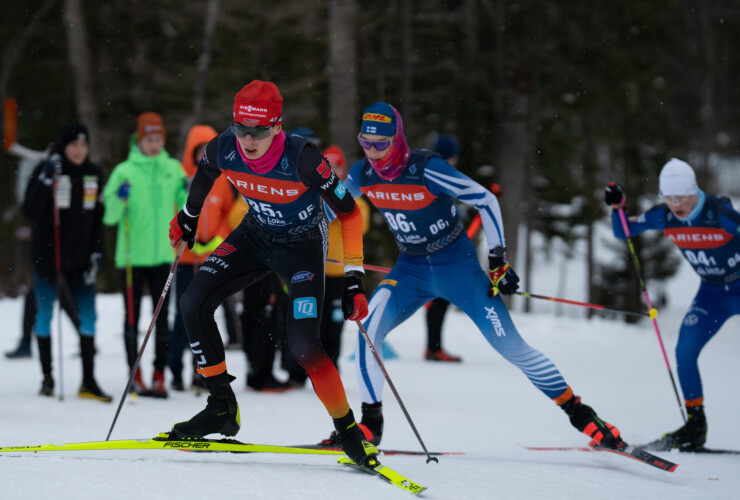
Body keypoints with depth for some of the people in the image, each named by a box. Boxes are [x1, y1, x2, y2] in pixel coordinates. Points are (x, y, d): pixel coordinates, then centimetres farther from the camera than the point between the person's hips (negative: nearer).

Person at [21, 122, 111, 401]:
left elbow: (97, 218, 12)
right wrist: (46, 181, -24)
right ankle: (47, 378, 18)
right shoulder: (46, 171, -7)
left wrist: (96, 253, 5)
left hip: (80, 259, 3)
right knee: (44, 315, 6)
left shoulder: (94, 174, 6)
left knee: (87, 315, -4)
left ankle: (88, 382, -1)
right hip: (47, 256, -3)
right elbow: (31, 211, -15)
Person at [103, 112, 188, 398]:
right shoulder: (125, 171, -3)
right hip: (132, 256, -2)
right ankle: (135, 375, 11)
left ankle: (159, 376, 7)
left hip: (163, 255, 2)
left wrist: (190, 195, -8)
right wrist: (119, 200, -24)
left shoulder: (173, 169, 6)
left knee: (162, 316, 2)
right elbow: (109, 216, -5)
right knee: (132, 316, 4)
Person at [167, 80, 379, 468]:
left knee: (302, 344, -19)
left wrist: (353, 281, -26)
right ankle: (222, 409, 2)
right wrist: (188, 217, 20)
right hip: (254, 236, 5)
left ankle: (348, 432, -1)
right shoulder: (223, 149, -22)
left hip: (303, 246, -5)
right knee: (193, 304, -10)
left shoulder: (302, 159, -34)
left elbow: (349, 213, -23)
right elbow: (205, 174, 6)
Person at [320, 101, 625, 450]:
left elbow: (486, 201, -17)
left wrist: (499, 260, -16)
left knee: (509, 343, -10)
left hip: (458, 265, -4)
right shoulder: (361, 175, -10)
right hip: (411, 269, 4)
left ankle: (579, 414, 2)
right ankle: (370, 423, -8)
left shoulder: (428, 170, -25)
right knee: (368, 327, -19)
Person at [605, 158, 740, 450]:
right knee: (684, 352, -9)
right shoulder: (664, 217, -9)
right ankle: (695, 426, 4)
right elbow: (622, 232, 0)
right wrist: (617, 206, -18)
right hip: (712, 293, 5)